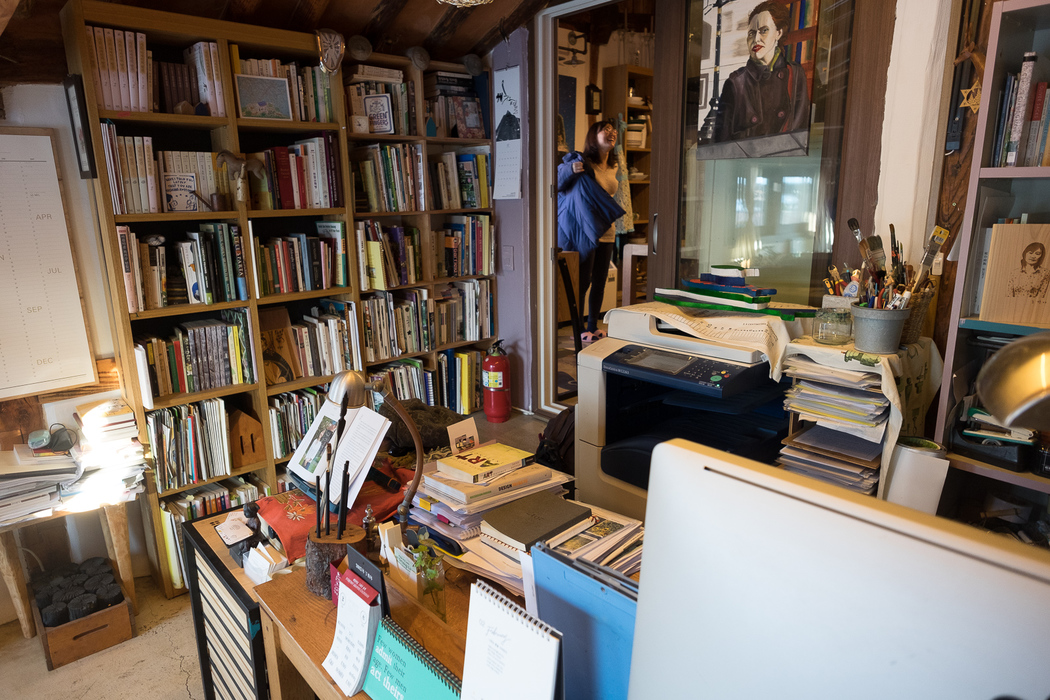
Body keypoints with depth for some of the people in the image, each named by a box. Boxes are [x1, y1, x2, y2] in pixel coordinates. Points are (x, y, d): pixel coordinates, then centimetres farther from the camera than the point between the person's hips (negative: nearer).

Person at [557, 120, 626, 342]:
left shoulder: (612, 168, 13)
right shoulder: (581, 162, -9)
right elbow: (557, 184, -12)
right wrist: (570, 170, -26)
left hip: (606, 232, 7)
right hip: (585, 231, -7)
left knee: (600, 281, 11)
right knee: (583, 281, -2)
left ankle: (593, 326, 22)